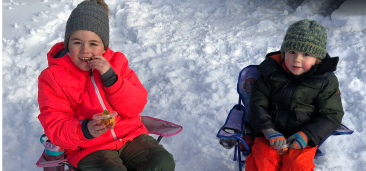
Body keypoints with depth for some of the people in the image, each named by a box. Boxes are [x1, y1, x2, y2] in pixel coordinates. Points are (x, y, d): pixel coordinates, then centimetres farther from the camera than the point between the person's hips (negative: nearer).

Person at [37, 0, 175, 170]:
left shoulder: (116, 62, 5)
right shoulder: (51, 78, -4)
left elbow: (136, 106, -3)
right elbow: (55, 127, -8)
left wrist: (111, 77, -18)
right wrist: (84, 130, -30)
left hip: (129, 136, 3)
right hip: (88, 148, -3)